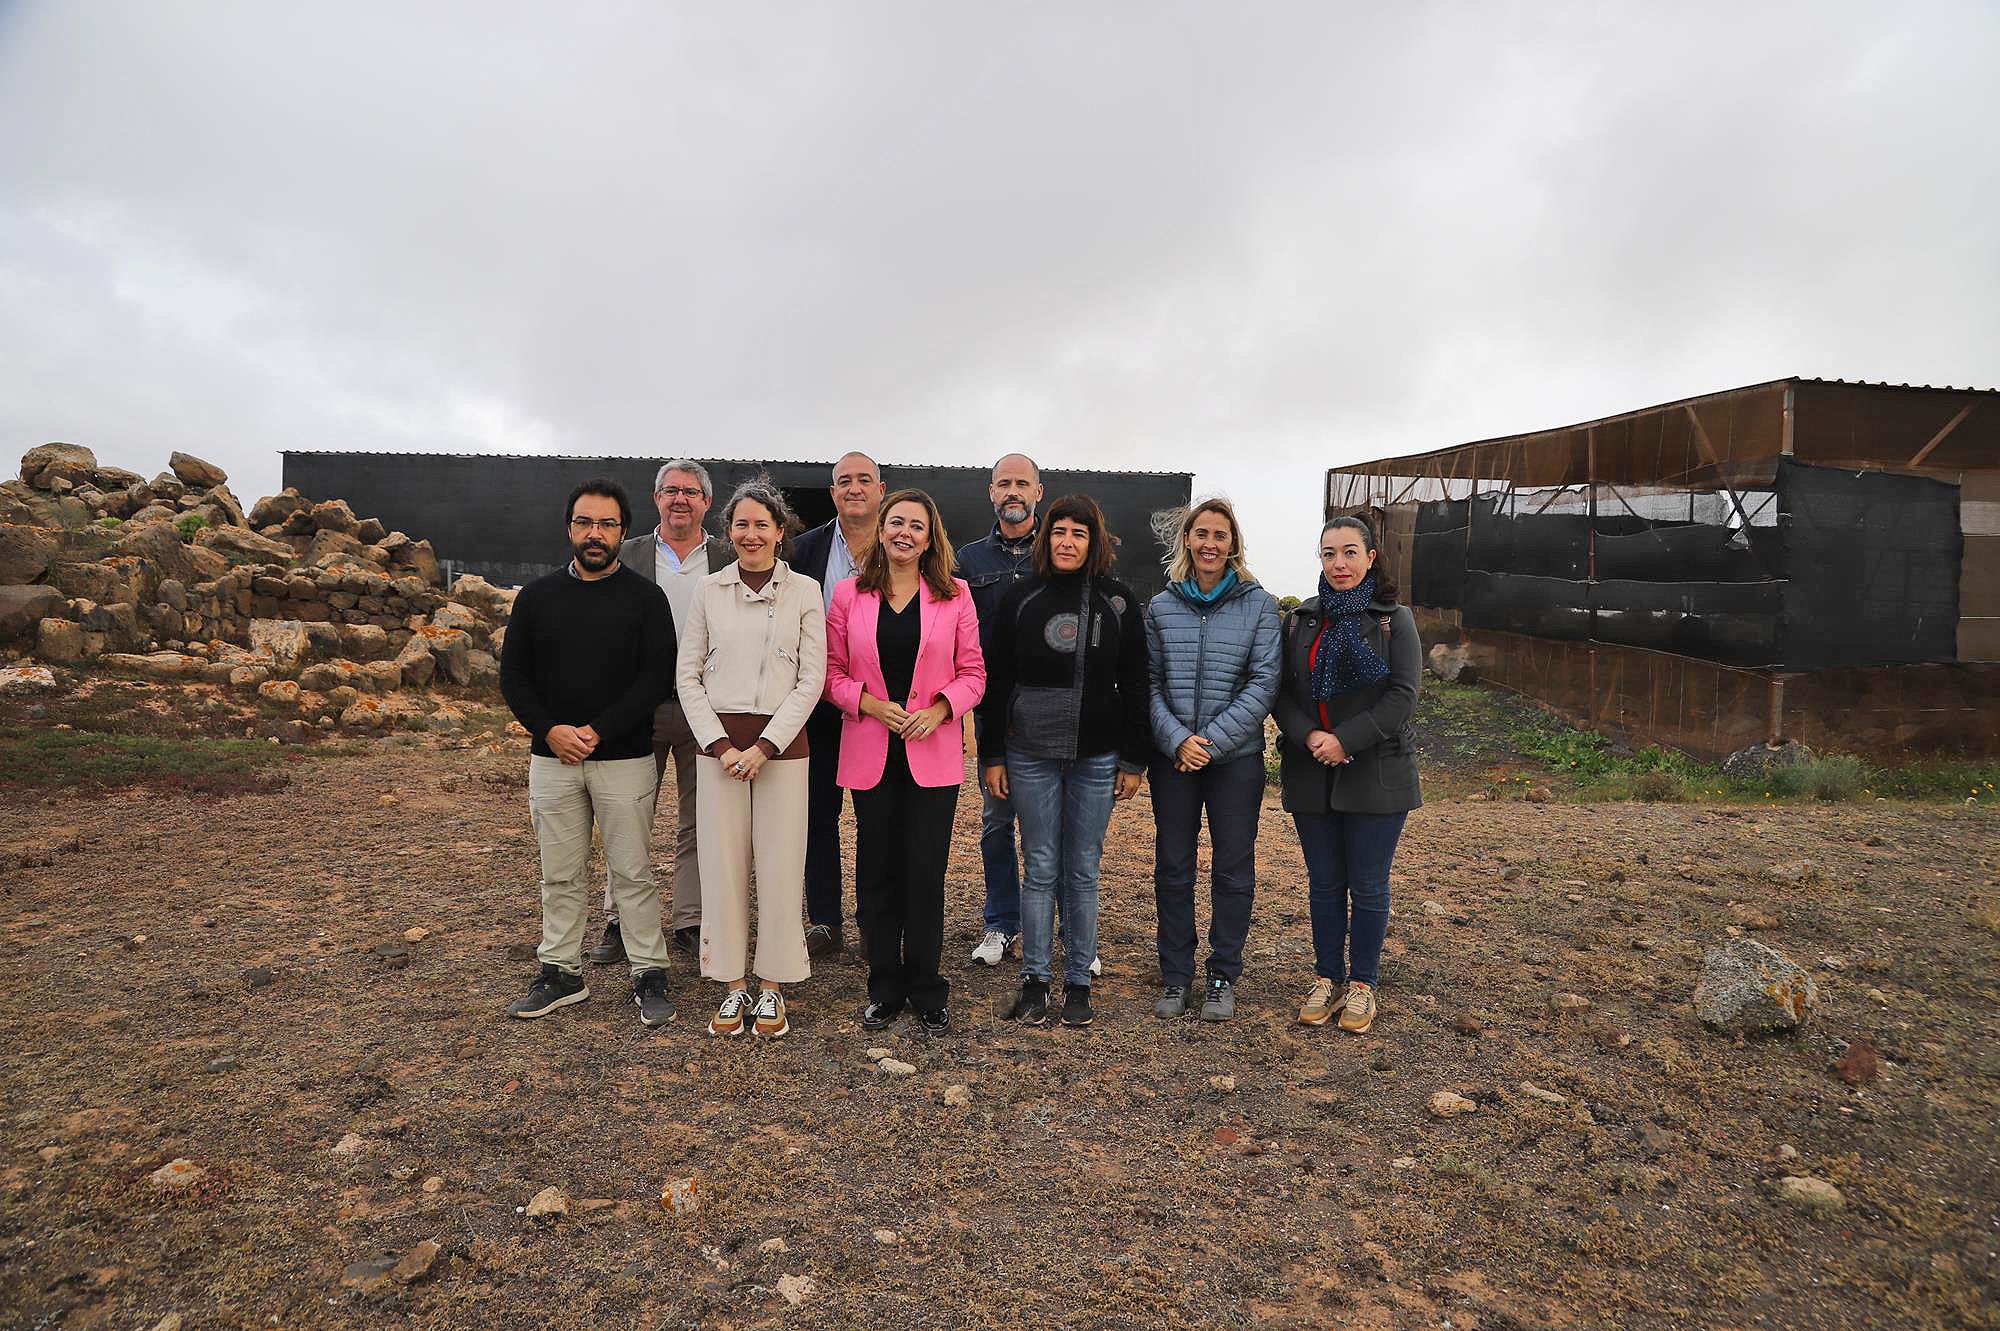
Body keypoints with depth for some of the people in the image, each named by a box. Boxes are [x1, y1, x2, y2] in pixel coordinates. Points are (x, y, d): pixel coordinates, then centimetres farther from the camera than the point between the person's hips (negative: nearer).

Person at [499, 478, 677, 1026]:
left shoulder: (645, 598, -1)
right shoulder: (537, 596, 8)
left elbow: (657, 677, -8)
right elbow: (513, 676, 7)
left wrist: (598, 731, -16)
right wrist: (550, 730, -10)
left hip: (624, 759, -3)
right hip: (552, 756, 3)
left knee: (633, 873, 2)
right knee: (560, 875, 11)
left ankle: (650, 975, 13)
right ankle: (561, 973, 24)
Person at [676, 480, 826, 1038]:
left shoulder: (805, 592, 1)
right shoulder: (709, 590, 5)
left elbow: (812, 679, -3)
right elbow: (688, 676, 5)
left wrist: (763, 747, -10)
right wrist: (720, 745, -7)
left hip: (782, 742, -1)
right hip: (718, 740, 2)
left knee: (780, 866, 1)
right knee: (722, 863, 4)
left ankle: (772, 987, 15)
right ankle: (732, 986, 17)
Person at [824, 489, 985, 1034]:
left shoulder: (954, 595, 3)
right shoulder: (848, 595, 5)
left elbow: (973, 673, 4)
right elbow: (833, 672, 6)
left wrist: (938, 710, -12)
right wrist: (869, 703, -12)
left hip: (933, 754, -1)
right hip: (870, 753, 1)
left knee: (926, 874, 2)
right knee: (876, 872, 8)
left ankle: (927, 992, 18)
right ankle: (883, 989, 23)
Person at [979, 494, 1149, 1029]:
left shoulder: (1117, 600, 3)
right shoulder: (1021, 599, 3)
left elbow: (1134, 684, 3)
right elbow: (996, 681, 4)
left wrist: (1134, 760, 0)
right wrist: (991, 756, 0)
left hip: (1097, 758, 0)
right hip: (1031, 755, 0)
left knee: (1082, 871, 8)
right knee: (1040, 869, 6)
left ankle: (1079, 981, 19)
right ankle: (1034, 979, 17)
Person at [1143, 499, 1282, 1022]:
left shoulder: (1259, 604, -2)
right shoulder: (1161, 606, 4)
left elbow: (1264, 684, -7)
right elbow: (1150, 683, 2)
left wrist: (1212, 741, -14)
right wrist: (1176, 739, -13)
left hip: (1236, 757, -1)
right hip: (1173, 757, 2)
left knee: (1233, 870, 8)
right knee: (1172, 868, 8)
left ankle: (1223, 978, 23)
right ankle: (1175, 976, 23)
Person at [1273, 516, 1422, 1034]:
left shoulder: (1394, 620, -1)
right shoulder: (1301, 620, 8)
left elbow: (1402, 696, -9)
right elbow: (1282, 692, 4)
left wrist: (1345, 741, -18)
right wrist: (1308, 737, -14)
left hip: (1375, 773, -3)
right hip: (1311, 775, 3)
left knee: (1368, 886, 5)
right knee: (1324, 883, 11)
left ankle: (1362, 984, 20)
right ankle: (1328, 979, 24)